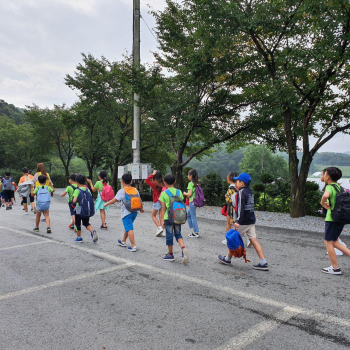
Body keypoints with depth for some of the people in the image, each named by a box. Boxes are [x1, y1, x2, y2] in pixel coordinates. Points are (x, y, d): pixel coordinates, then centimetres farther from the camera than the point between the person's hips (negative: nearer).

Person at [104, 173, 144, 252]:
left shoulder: (122, 191, -12)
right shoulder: (135, 190, 5)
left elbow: (113, 200, -10)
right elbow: (139, 200, 13)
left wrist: (106, 204, 7)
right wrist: (141, 208, 29)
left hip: (126, 213, -7)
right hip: (134, 212, 7)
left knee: (129, 229, -5)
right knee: (127, 226, 23)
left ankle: (133, 246, -9)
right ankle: (123, 241, 39)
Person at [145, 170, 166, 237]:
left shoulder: (154, 184, -12)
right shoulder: (163, 184, 2)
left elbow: (146, 180, -14)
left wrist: (152, 174, -11)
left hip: (157, 202, -5)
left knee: (153, 216, 12)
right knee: (161, 217, 8)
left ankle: (159, 228, -6)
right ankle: (162, 232, 7)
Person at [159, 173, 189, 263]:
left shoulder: (163, 193, -6)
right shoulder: (179, 192, 2)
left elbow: (163, 209, -4)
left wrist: (162, 220, 2)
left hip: (168, 218, -3)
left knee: (169, 236, 8)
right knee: (178, 234, 16)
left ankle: (170, 254, 20)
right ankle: (183, 248, -8)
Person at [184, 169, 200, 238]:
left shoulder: (190, 183, -15)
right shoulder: (197, 183, 9)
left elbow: (190, 194, -21)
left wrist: (185, 193, -2)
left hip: (192, 202, -9)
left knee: (193, 217, -2)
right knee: (188, 215, 20)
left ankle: (196, 233, 3)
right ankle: (194, 230, 21)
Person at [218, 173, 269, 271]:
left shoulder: (241, 192, -14)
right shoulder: (250, 191, 10)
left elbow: (241, 208, -22)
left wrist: (238, 221, -27)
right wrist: (238, 190, 19)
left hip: (244, 222, -8)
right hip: (251, 221, 8)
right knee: (254, 241, 6)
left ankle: (227, 259, 21)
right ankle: (263, 263, 3)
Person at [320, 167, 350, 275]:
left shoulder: (330, 187, -13)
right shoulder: (339, 187, 12)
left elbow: (326, 195, -35)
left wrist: (323, 203, -16)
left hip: (332, 218, -8)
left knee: (328, 242, 3)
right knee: (334, 242, 18)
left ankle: (335, 268, 9)